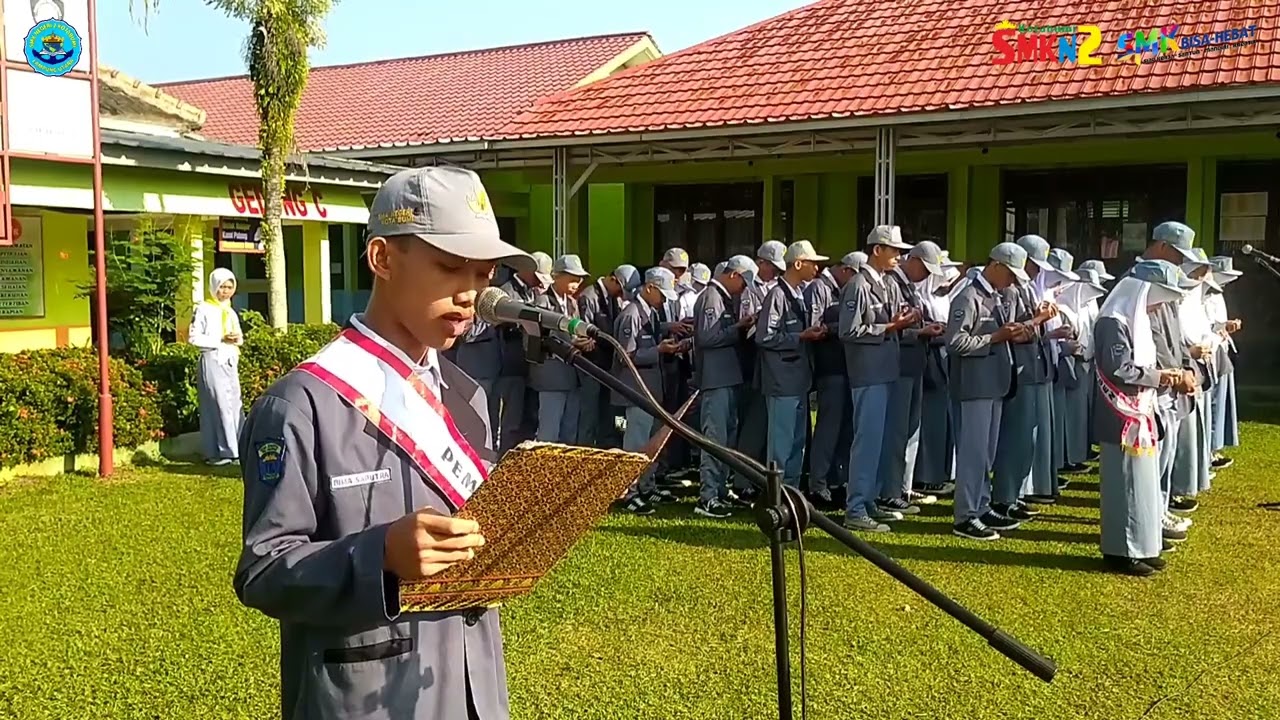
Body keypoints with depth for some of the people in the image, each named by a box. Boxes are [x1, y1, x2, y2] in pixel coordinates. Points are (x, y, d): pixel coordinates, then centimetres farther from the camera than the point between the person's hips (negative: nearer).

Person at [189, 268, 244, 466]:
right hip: (213, 362, -7)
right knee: (218, 405, -10)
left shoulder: (231, 312, 18)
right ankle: (216, 452, -7)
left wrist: (238, 338, 0)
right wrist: (220, 340, -16)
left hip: (231, 363, 7)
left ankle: (235, 450, 8)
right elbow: (193, 337, -10)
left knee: (235, 404, 4)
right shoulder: (204, 309, -3)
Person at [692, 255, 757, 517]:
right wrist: (738, 328, -13)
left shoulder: (724, 298, 17)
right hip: (715, 379, -10)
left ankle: (720, 490, 23)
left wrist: (740, 326, 6)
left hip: (727, 378, 10)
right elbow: (707, 337, -21)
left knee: (727, 436, 15)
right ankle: (707, 498, -6)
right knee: (715, 438, -9)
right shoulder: (711, 297, -12)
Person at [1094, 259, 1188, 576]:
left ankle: (1140, 547, 22)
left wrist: (1167, 373, 2)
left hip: (1141, 415, 10)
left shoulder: (1138, 320, 15)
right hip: (1123, 419, -10)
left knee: (1143, 481, 14)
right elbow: (1118, 370, -23)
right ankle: (1121, 551, 4)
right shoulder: (1114, 323, -17)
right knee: (1126, 481, -4)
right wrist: (1158, 377, -16)